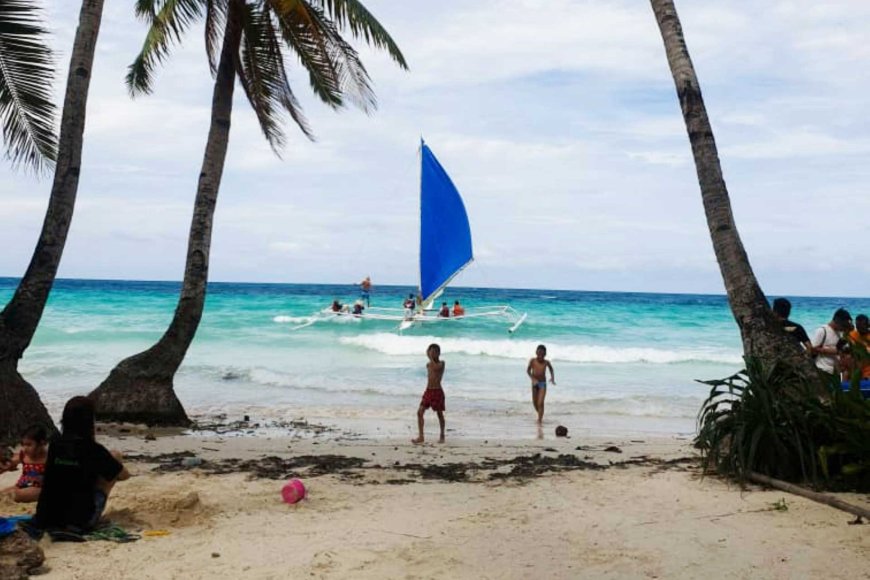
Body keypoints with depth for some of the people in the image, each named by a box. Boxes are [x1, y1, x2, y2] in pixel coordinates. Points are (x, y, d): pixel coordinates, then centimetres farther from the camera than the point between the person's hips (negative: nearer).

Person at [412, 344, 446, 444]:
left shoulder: (441, 363, -7)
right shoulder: (428, 364, 10)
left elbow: (435, 368, -26)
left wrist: (430, 357, -21)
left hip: (437, 391, -5)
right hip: (428, 391, 5)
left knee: (440, 414, 6)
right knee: (420, 412, -6)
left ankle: (442, 436, 20)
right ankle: (420, 436, -5)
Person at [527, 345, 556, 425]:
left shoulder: (546, 362, -10)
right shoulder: (532, 361, -13)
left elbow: (551, 369, 9)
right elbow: (528, 370, -12)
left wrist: (552, 377, -4)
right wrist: (533, 379, -26)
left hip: (543, 383, -2)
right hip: (535, 383, 2)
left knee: (540, 403, -12)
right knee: (535, 403, 13)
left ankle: (540, 420, -6)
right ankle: (540, 415, 39)